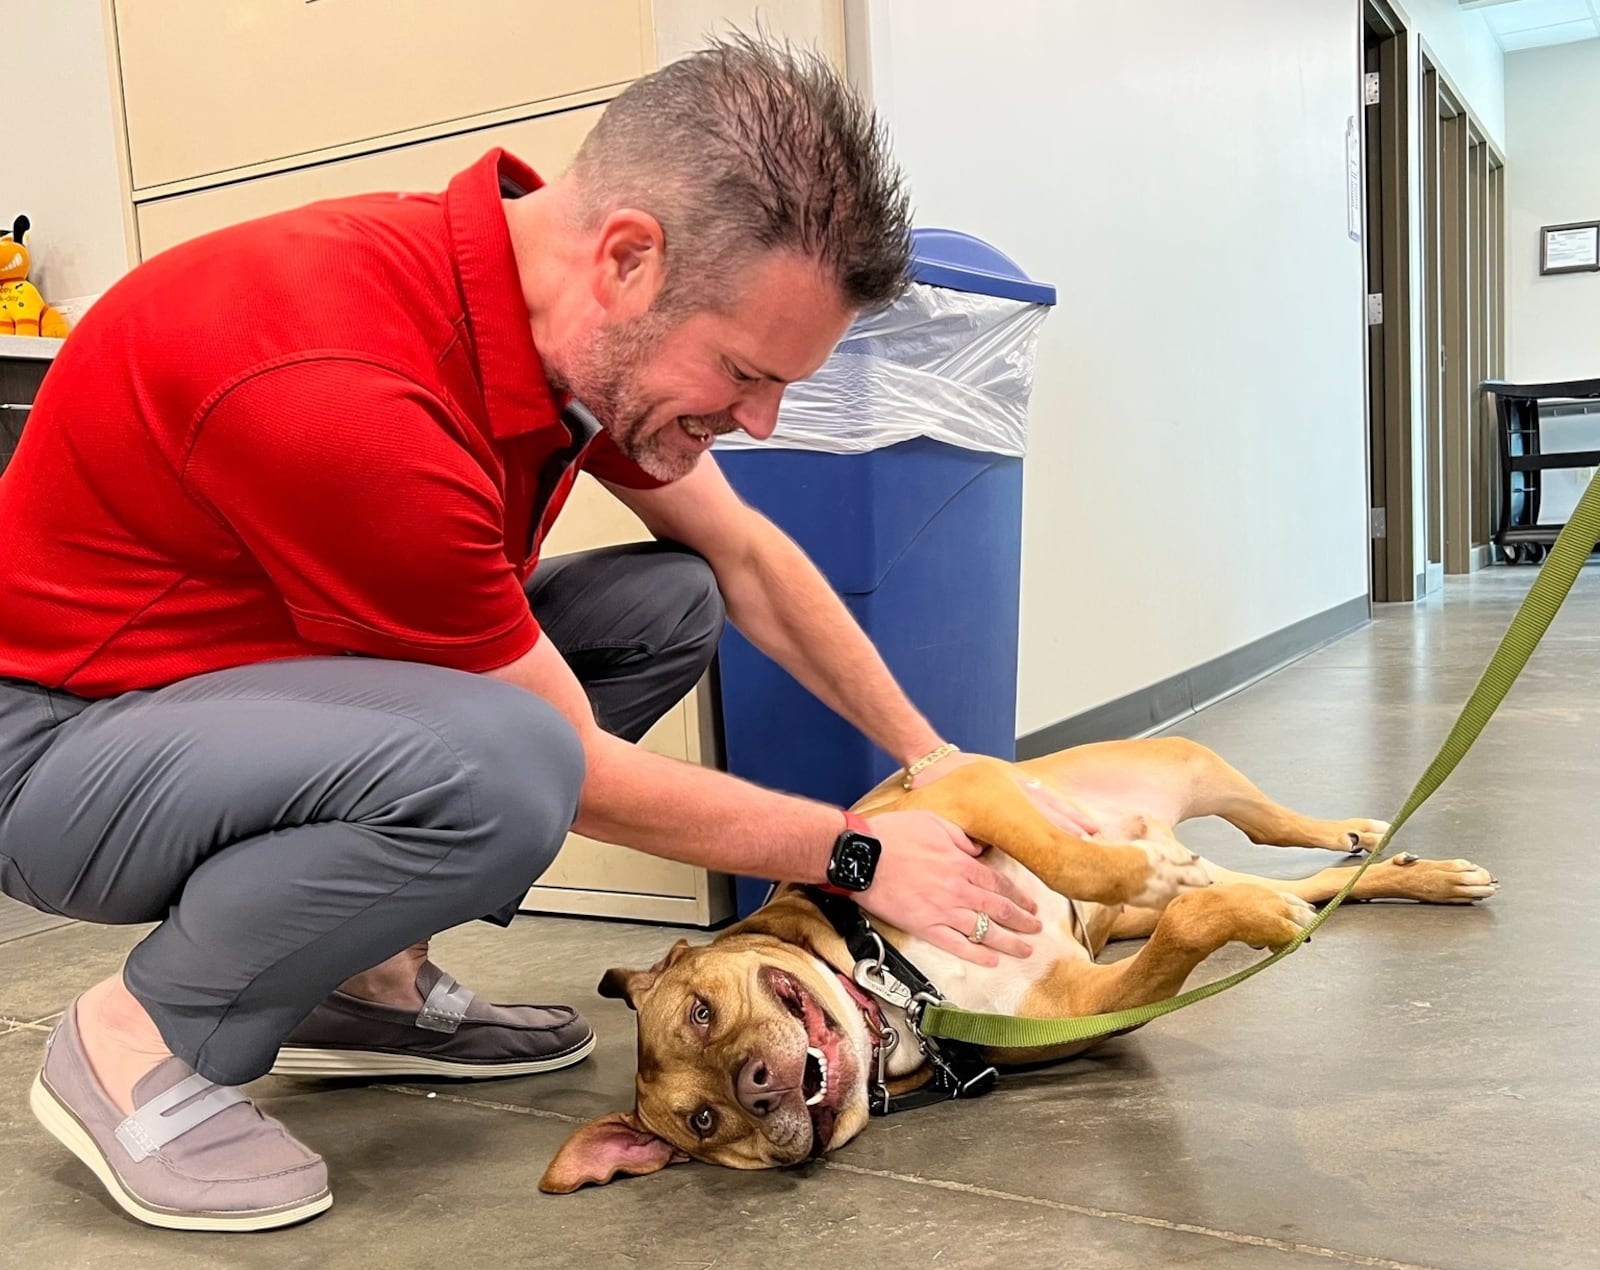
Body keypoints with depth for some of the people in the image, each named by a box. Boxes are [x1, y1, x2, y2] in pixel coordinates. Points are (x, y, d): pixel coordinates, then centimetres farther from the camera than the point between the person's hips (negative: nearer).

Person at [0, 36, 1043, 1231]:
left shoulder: (588, 316, -9)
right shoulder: (351, 400, -35)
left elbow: (744, 555, 6)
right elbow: (574, 768, -23)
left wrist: (925, 753, 5)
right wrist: (856, 853, -12)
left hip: (267, 671, 8)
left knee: (668, 603, 0)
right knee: (500, 765, -35)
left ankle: (367, 978, 6)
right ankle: (140, 1041, -7)